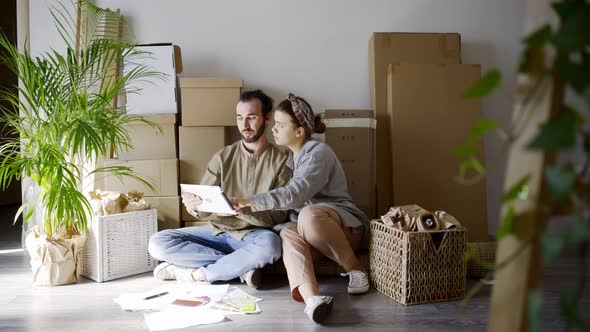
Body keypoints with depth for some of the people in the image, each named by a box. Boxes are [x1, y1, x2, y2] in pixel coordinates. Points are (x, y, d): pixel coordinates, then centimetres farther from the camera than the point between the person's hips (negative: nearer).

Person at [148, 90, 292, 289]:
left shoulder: (281, 161, -4)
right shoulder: (224, 157, 5)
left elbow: (277, 215, -10)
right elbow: (202, 205, 0)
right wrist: (195, 206, -26)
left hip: (253, 234, -4)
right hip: (218, 230, 4)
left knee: (270, 245, -39)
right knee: (158, 243, -15)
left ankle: (197, 274, -21)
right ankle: (241, 266, -17)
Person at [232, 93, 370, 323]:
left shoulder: (319, 152, -13)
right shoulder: (287, 156, 13)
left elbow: (294, 195, -27)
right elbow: (286, 199, 10)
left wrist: (249, 202, -33)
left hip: (345, 224, -5)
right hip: (309, 230, 5)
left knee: (309, 215, -38)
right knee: (288, 233, -32)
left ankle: (355, 269, -18)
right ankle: (311, 298, -57)